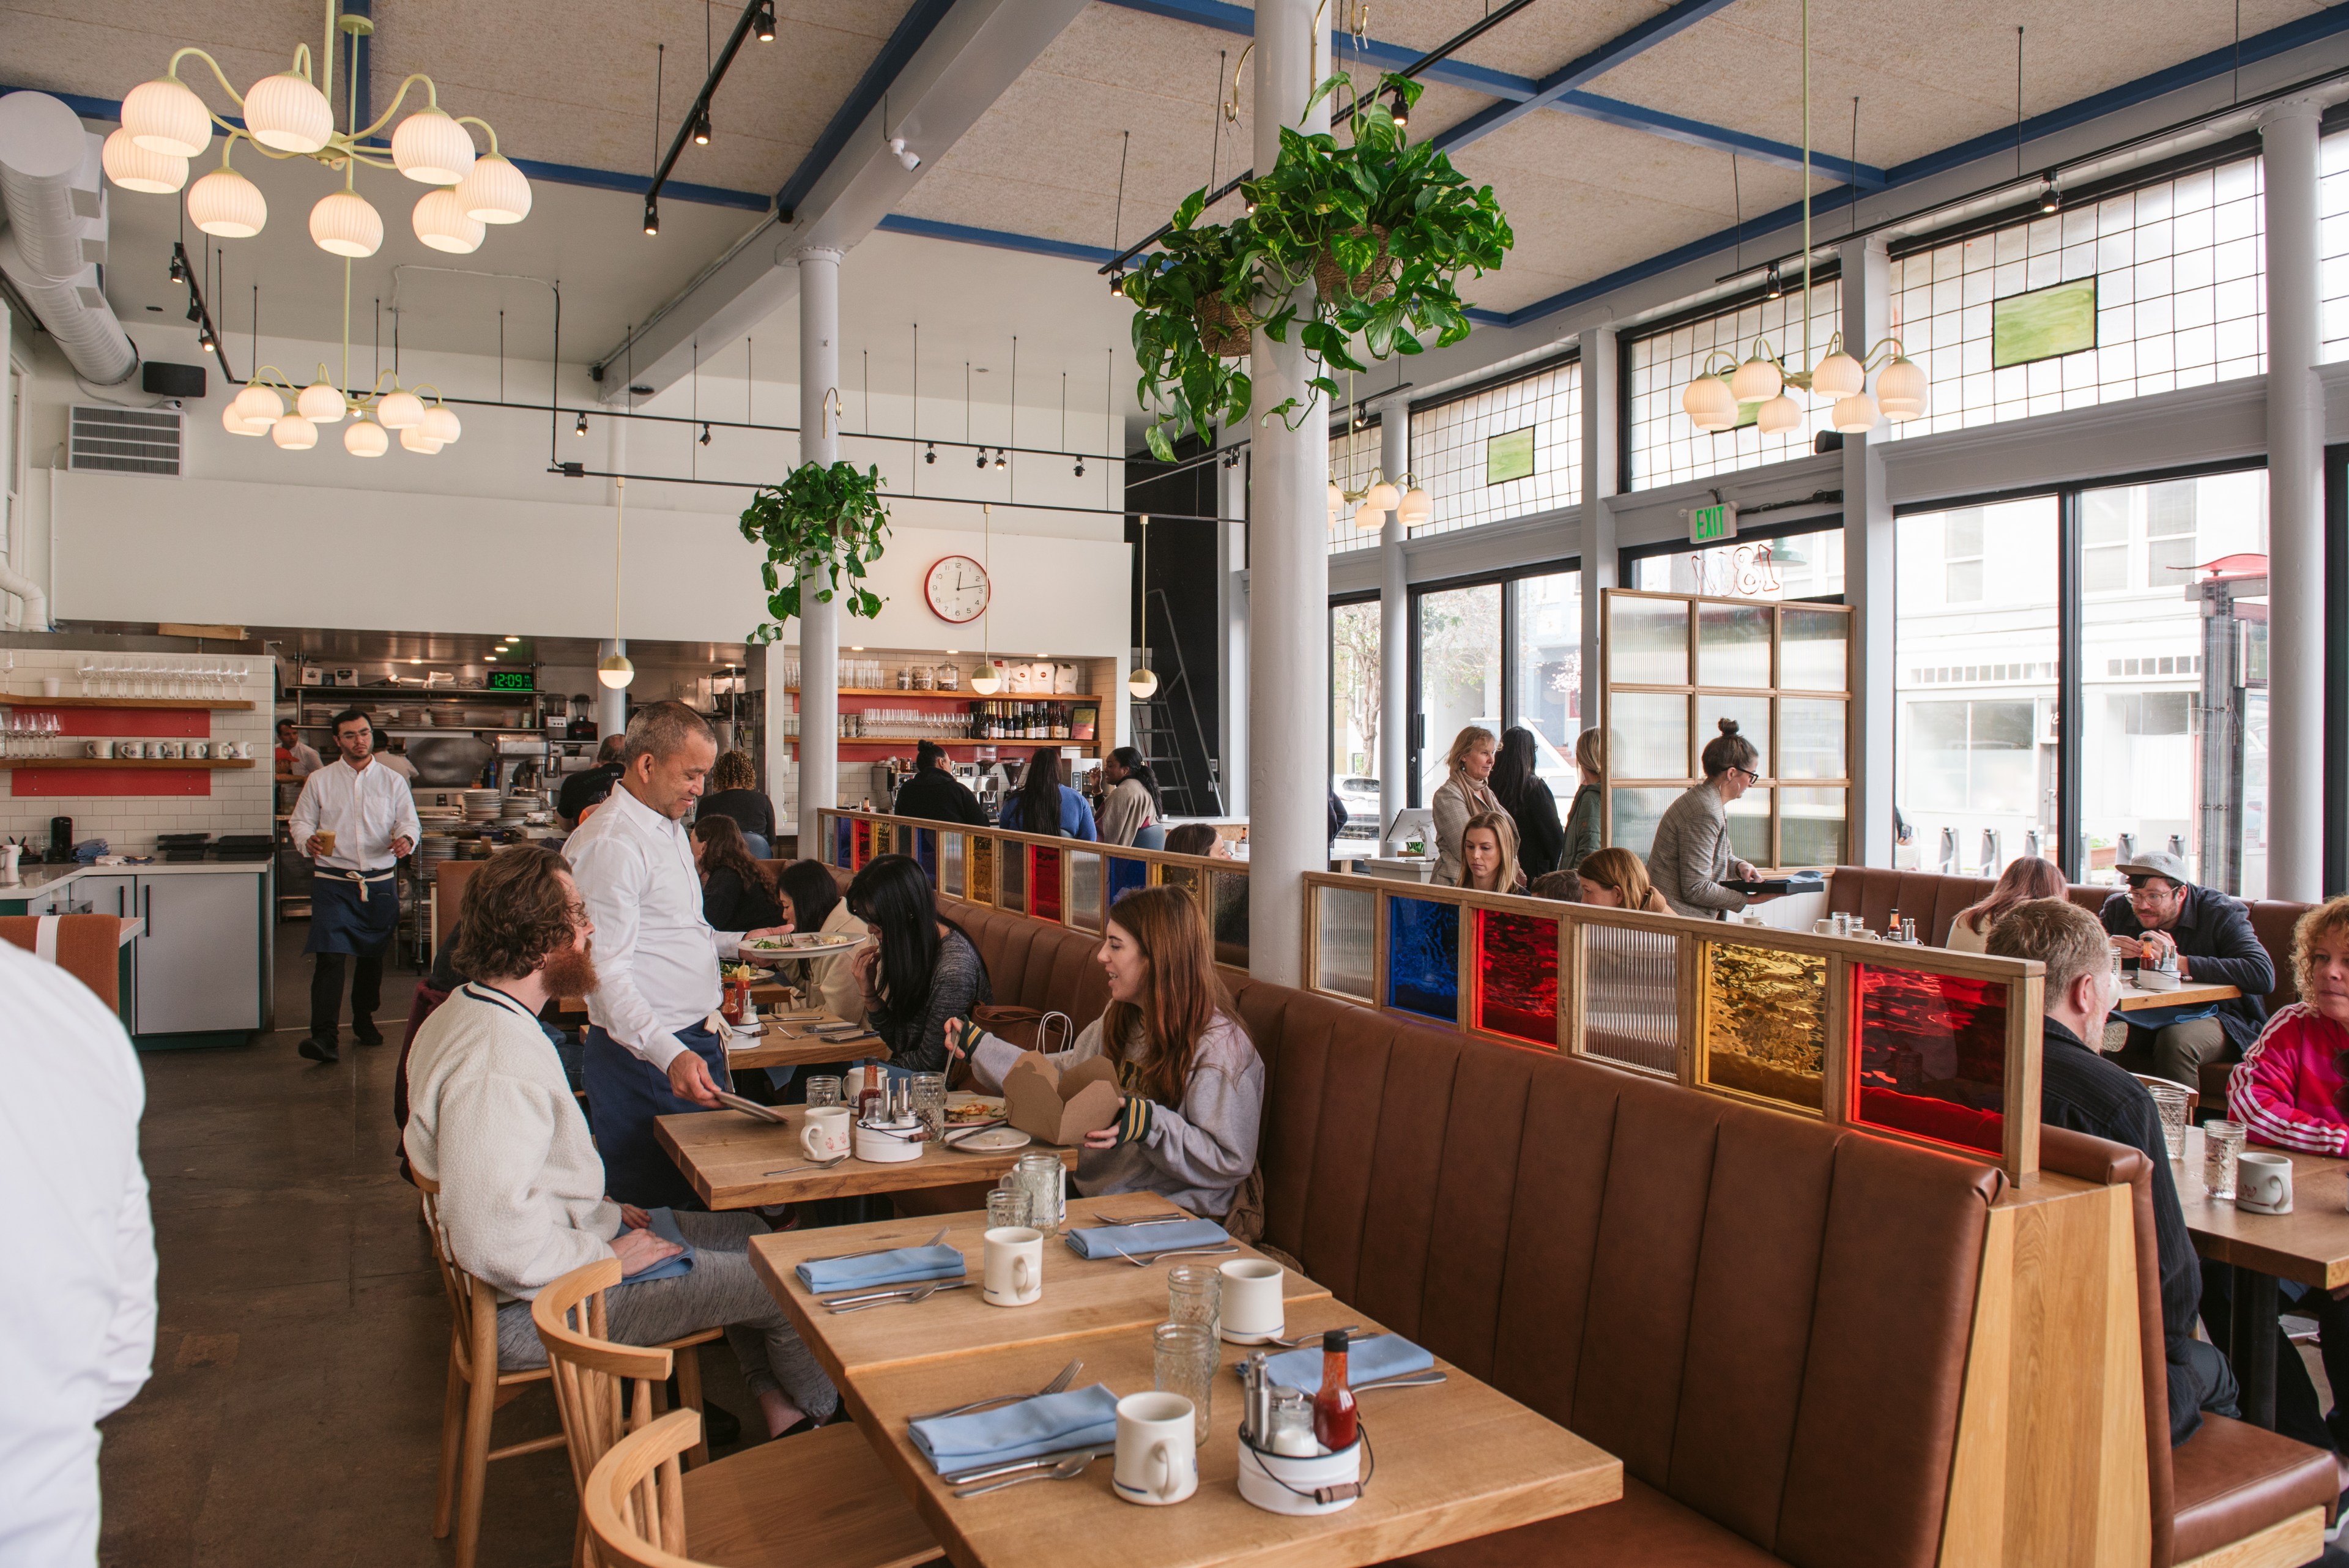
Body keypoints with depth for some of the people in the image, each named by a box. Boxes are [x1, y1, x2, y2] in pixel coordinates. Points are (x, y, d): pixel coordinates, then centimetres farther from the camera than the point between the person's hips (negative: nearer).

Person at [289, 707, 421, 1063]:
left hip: (380, 883, 2)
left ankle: (364, 1019, 31)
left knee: (372, 956, 13)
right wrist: (309, 841, -17)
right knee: (329, 956, -13)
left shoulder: (393, 781, 8)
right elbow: (301, 821, 6)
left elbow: (410, 822, 5)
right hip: (333, 881, -2)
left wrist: (406, 839, -19)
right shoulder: (319, 780, 7)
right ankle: (323, 1036, -15)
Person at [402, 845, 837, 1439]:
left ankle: (777, 1402, 25)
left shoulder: (465, 1011, 4)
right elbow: (493, 1243, -35)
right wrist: (608, 1255, -20)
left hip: (568, 1240, 11)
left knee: (748, 1234, 16)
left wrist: (596, 1208, 10)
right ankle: (825, 1415, 24)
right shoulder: (498, 1066, -32)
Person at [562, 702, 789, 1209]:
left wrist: (735, 943, 13)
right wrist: (669, 1054, -35)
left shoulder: (670, 828, 15)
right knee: (651, 1207, 1)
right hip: (644, 1056, -10)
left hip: (696, 1044, 10)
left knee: (702, 1195, 16)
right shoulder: (608, 843, -18)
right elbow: (607, 972, -24)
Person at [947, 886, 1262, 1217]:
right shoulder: (1121, 1019, 11)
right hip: (1093, 1191, 8)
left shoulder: (1219, 1045, -17)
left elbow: (1232, 1161, -18)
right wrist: (978, 1045, 16)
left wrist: (1150, 1124, -28)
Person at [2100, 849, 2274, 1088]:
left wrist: (2180, 962, -27)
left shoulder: (2220, 913, -8)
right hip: (2141, 1016, 3)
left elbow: (2263, 975, -24)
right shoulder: (2118, 908, 4)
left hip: (2211, 1015, -3)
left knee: (2175, 1040, -35)